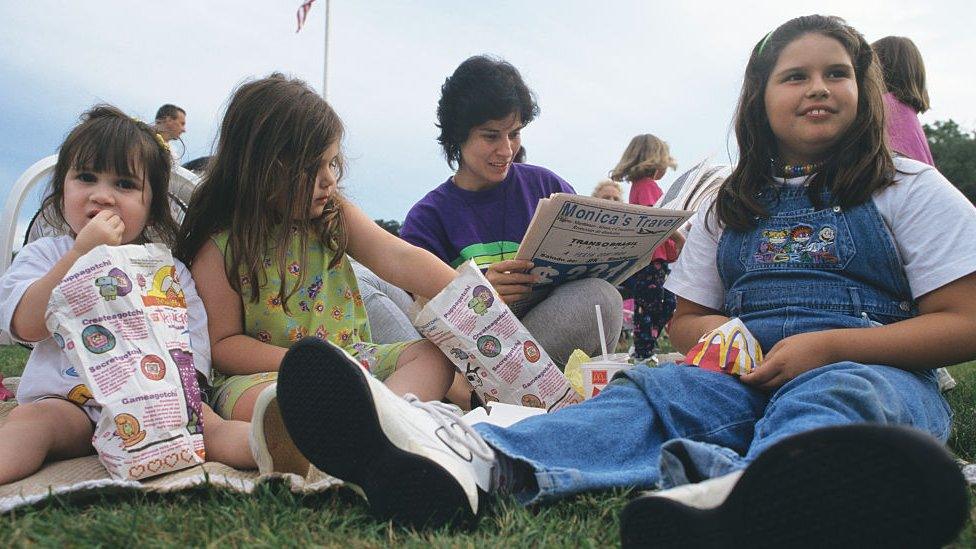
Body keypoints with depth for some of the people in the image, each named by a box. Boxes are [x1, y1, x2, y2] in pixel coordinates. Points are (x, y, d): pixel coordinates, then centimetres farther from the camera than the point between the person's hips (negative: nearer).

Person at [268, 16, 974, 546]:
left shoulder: (911, 190, 10)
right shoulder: (730, 208, 19)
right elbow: (684, 322, 20)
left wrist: (828, 344, -13)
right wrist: (728, 334, -5)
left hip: (874, 370, -2)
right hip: (748, 372, 3)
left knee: (830, 396, -38)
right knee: (651, 390, -29)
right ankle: (471, 460, -58)